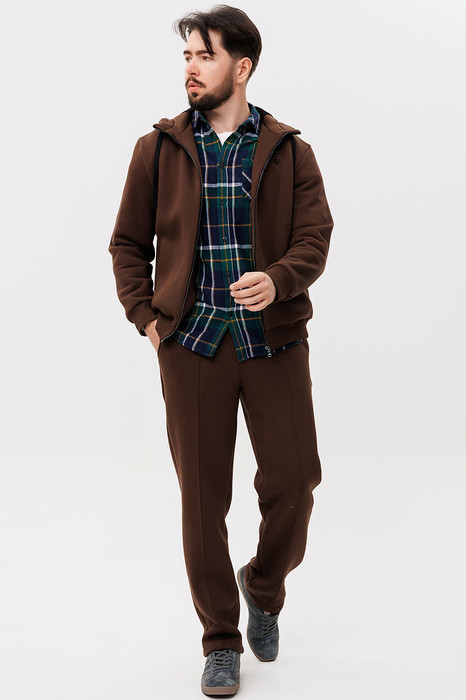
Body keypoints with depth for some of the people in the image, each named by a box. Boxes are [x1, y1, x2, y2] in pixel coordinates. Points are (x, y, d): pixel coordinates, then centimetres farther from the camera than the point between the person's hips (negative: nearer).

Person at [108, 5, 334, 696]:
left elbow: (315, 239, -1)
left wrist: (277, 280, -21)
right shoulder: (158, 149, 6)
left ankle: (264, 586, 32)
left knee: (295, 478, 0)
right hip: (192, 341, 0)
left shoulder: (290, 151, 5)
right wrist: (146, 316, -1)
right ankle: (220, 640, 20)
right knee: (203, 496, 4)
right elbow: (128, 243, 11)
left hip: (275, 339, 0)